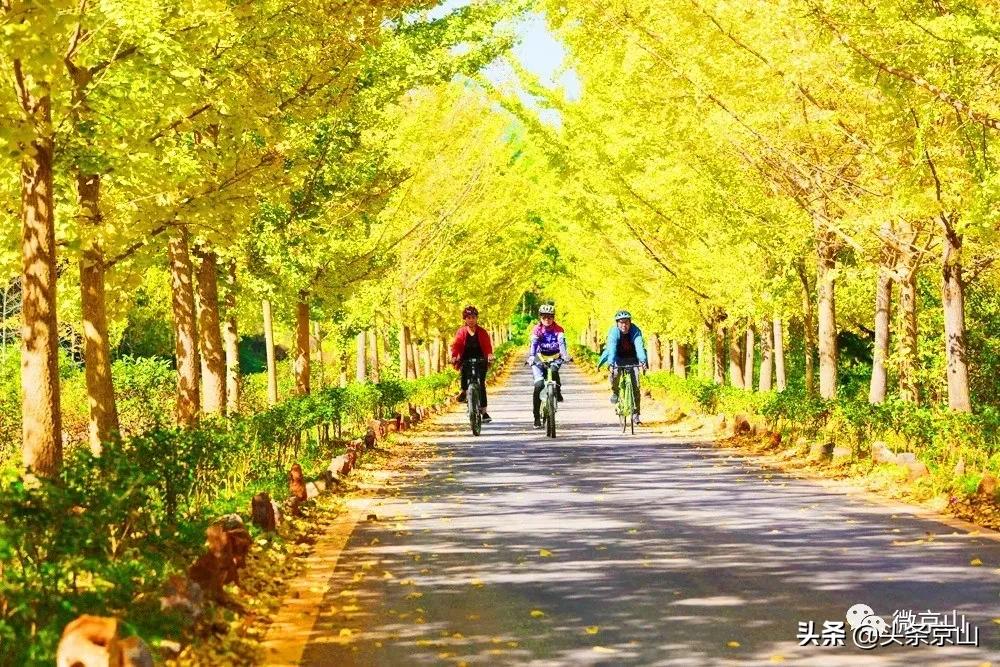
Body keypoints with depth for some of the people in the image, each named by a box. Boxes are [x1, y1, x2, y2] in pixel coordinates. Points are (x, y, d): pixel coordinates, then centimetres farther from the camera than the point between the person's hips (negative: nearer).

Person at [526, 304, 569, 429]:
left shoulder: (558, 329, -10)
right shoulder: (537, 329, -8)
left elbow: (562, 342, -25)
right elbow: (533, 344, -21)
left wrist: (565, 355, -44)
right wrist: (531, 356, -39)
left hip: (555, 357, 0)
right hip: (540, 357, 0)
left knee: (553, 370, -36)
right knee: (539, 384, -15)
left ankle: (558, 390, -5)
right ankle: (536, 416, -7)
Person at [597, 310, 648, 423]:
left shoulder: (635, 331, -22)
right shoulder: (614, 332, -23)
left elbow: (639, 346, -36)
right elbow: (611, 348, -36)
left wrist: (643, 360, -53)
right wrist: (610, 363, -53)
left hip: (632, 359, 1)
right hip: (618, 358, -1)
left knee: (635, 386, -11)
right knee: (614, 373, -32)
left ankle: (635, 413, -4)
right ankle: (615, 392, -2)